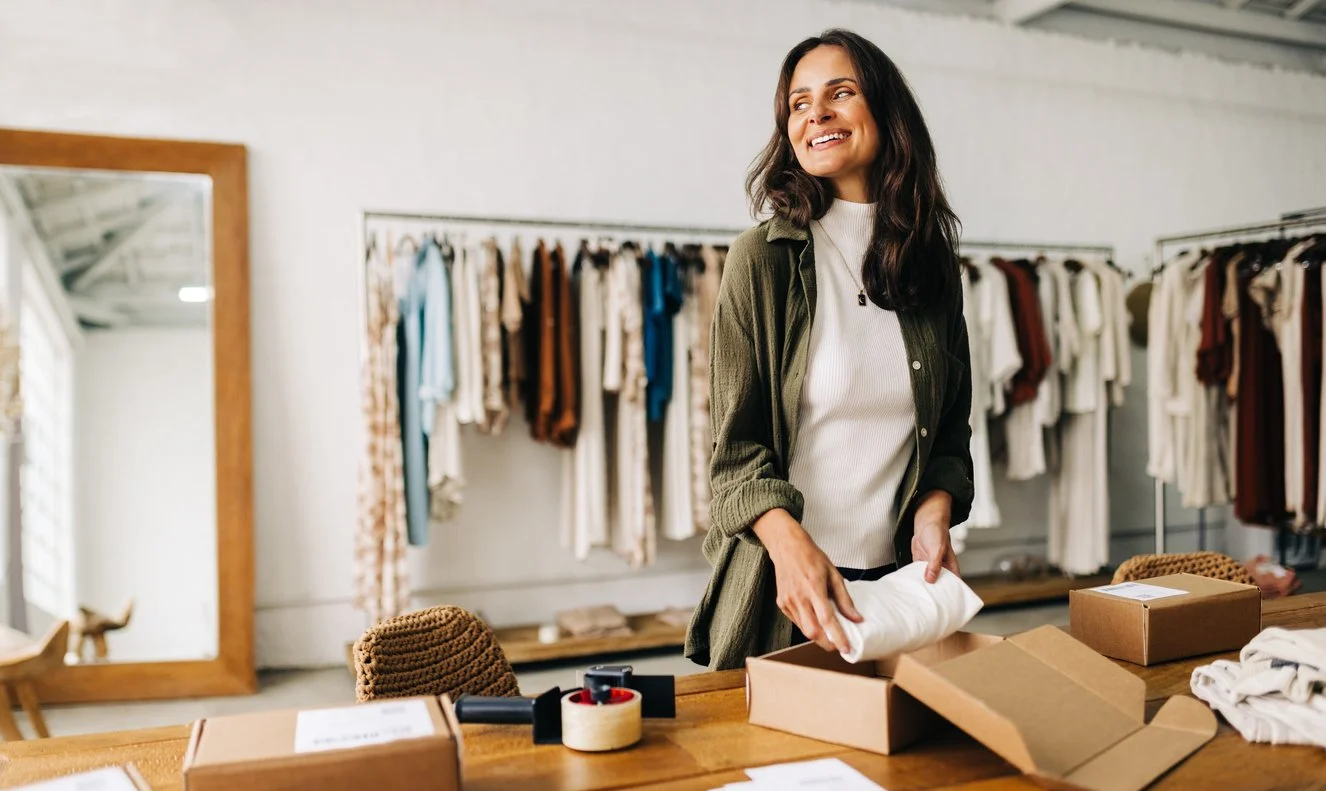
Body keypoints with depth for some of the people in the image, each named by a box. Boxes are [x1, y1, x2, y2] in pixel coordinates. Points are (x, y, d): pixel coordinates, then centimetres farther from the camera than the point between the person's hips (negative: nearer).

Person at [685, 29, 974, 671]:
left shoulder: (933, 261, 5)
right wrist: (790, 543, -27)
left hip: (899, 579, 4)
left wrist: (934, 511, -9)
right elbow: (736, 447, -10)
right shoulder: (762, 258, -7)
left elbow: (952, 429, 10)